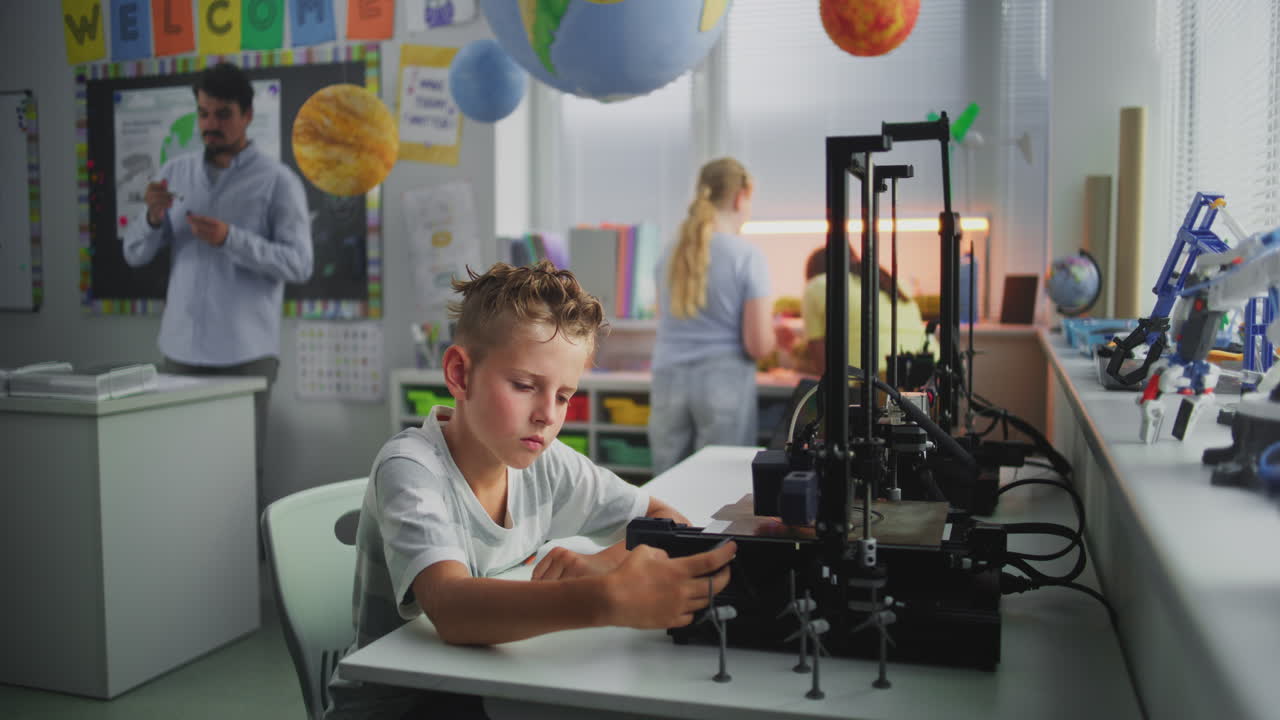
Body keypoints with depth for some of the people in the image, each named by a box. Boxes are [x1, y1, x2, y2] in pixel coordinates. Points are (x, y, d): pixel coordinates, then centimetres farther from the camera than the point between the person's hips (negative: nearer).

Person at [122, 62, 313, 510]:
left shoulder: (277, 181, -2)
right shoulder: (175, 173, 12)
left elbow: (300, 264, -9)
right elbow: (134, 254, 10)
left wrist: (231, 238, -20)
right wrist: (154, 218, -10)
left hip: (246, 354, -4)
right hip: (179, 349, 4)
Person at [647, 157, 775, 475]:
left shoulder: (670, 255, 7)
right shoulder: (747, 256, -8)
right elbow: (759, 346, -11)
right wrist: (771, 331, 10)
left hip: (668, 381, 4)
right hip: (724, 383, -4)